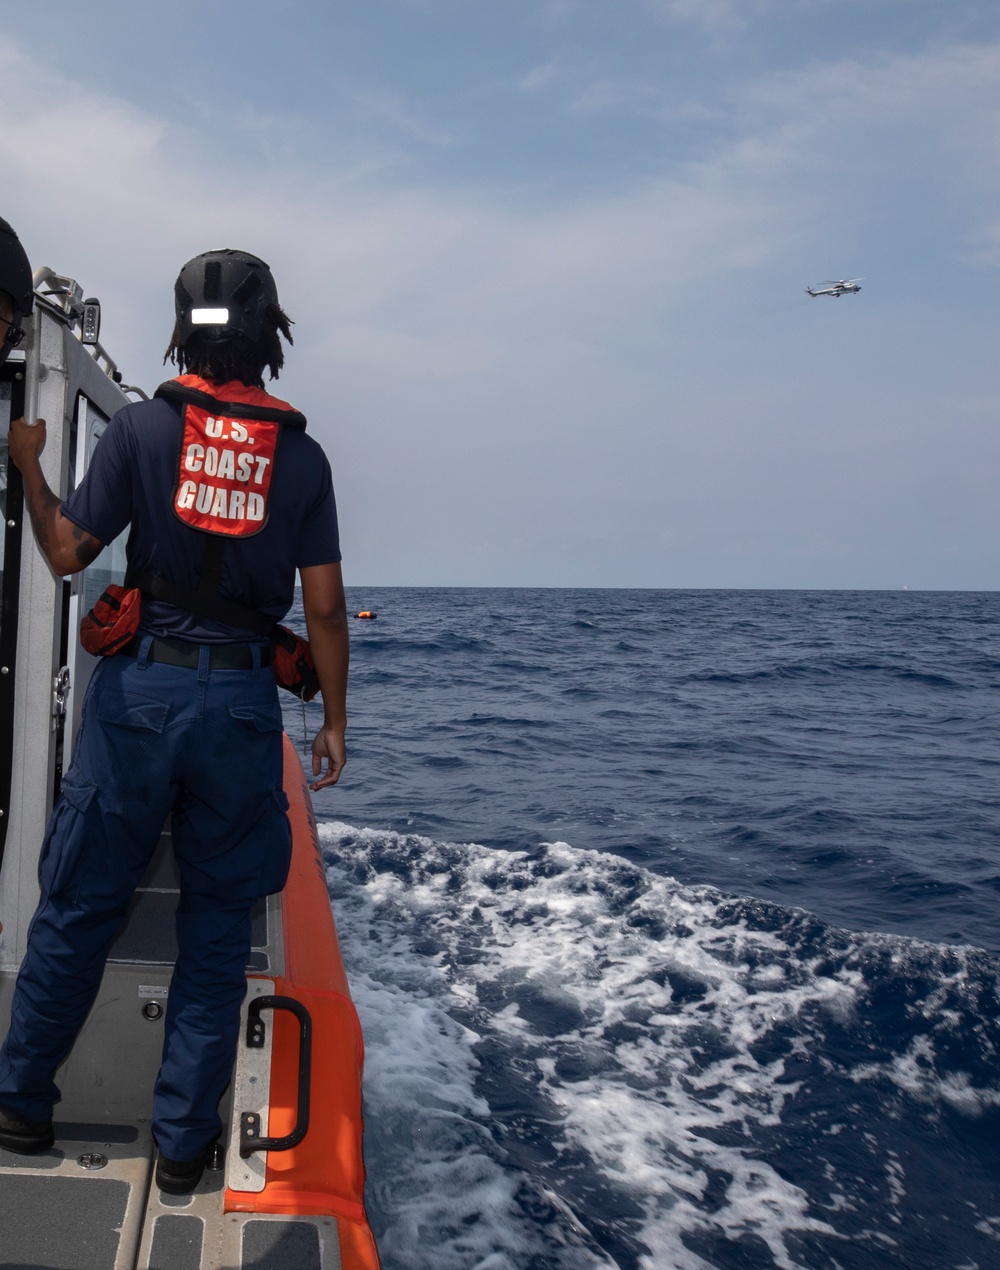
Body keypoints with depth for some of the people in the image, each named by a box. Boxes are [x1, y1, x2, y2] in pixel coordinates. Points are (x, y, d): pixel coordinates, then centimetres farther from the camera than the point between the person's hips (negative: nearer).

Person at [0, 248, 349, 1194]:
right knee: (217, 928, 11)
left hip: (142, 689, 0)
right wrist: (333, 721, 9)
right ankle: (183, 1143, 20)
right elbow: (324, 607, 0)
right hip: (242, 701, 1)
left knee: (78, 905, 14)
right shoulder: (301, 455, 0)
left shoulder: (142, 427, -4)